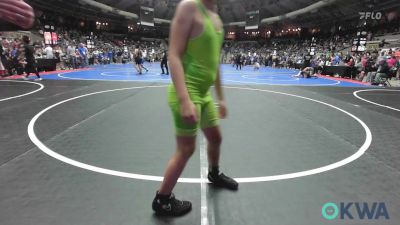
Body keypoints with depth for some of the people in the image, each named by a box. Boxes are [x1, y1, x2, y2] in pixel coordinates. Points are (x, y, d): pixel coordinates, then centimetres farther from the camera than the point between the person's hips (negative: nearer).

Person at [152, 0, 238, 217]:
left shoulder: (216, 18, 15)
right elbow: (174, 56, -18)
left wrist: (220, 98, 21)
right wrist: (185, 100, -28)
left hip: (204, 94, 9)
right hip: (187, 93, -8)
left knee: (215, 137, 21)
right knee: (186, 149, -2)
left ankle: (214, 174, 49)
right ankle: (162, 200, 19)